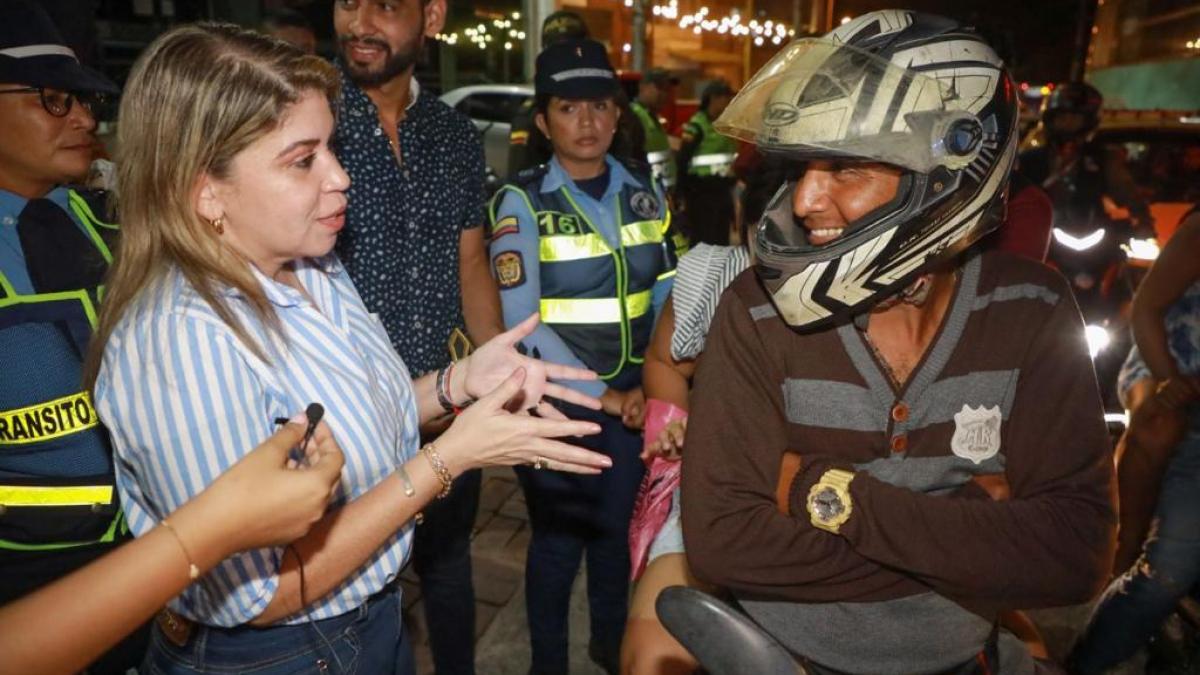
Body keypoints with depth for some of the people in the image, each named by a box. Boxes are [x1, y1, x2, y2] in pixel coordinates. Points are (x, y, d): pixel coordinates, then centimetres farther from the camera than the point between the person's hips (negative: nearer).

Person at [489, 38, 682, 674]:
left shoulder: (644, 191, 2)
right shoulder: (522, 202, -11)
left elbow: (667, 296, 6)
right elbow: (521, 323, -17)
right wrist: (600, 395, -17)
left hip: (633, 395, 4)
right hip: (557, 399, -4)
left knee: (618, 528, 18)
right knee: (559, 538, 10)